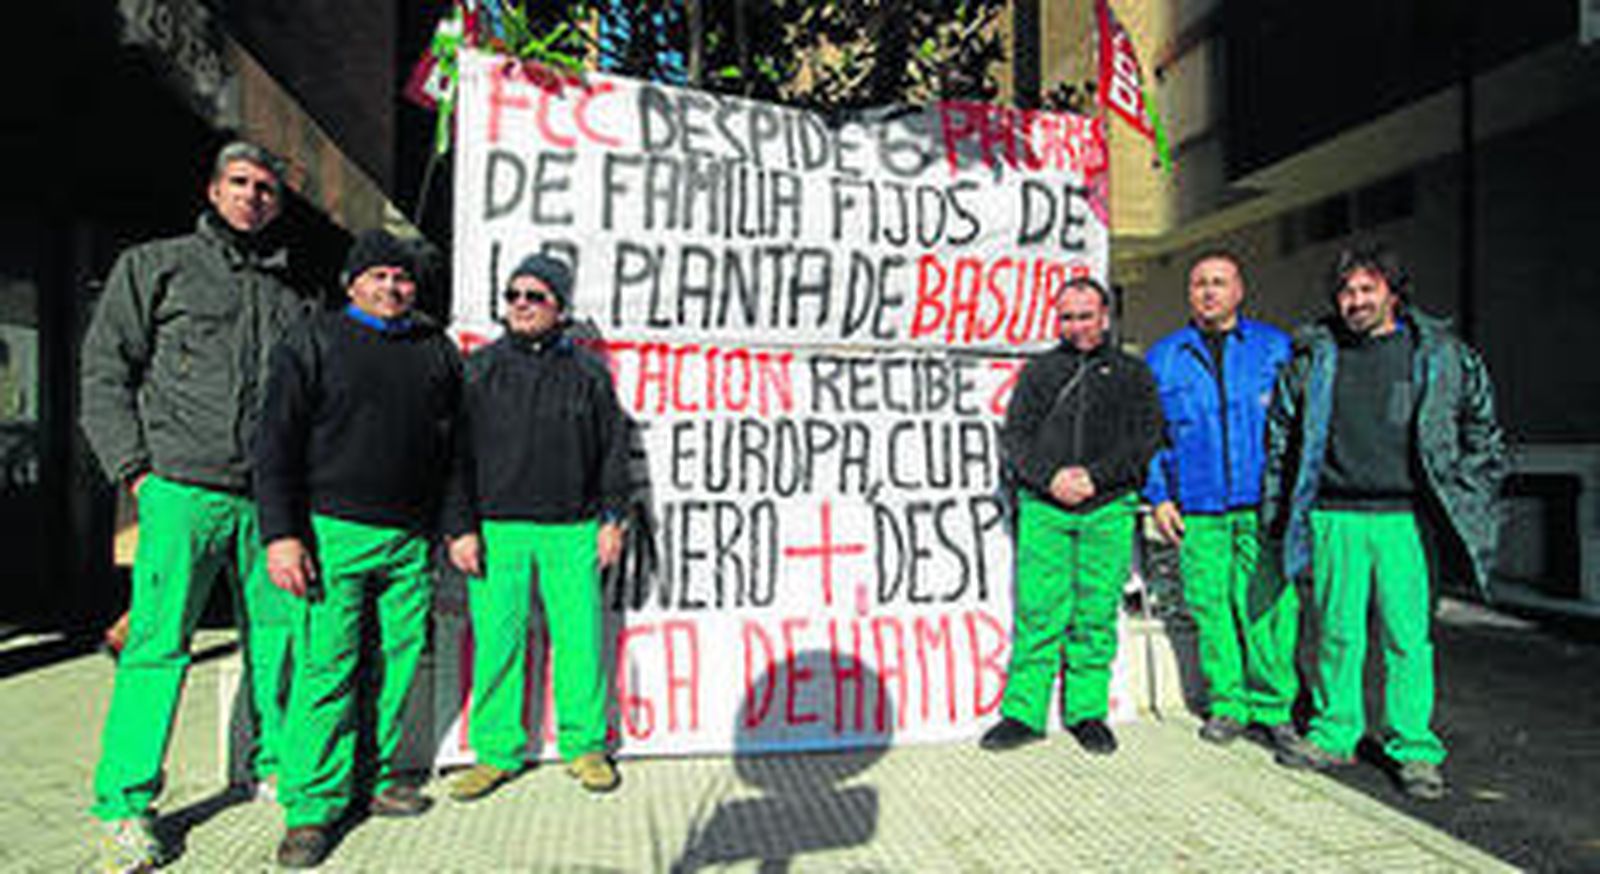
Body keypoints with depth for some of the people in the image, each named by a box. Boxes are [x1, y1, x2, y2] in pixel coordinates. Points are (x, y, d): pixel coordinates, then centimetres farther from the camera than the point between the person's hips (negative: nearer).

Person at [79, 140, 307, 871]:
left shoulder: (289, 295, 18)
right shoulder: (155, 265, 8)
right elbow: (104, 371, 4)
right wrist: (135, 469, -5)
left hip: (268, 498, 4)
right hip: (183, 490, -3)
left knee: (278, 633, 7)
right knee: (158, 642, -3)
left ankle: (276, 768, 23)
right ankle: (124, 804, 10)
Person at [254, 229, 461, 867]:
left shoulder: (437, 352, 14)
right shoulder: (313, 343, 3)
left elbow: (454, 449, 18)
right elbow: (277, 444, -2)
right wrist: (282, 534, -10)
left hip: (409, 540, 4)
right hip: (334, 532, -4)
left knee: (394, 664, 8)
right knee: (327, 666, -4)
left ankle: (373, 780, 23)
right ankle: (312, 806, 7)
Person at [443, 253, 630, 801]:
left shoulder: (587, 372, 8)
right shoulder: (478, 369, 6)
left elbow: (613, 449, 11)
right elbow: (455, 454, 4)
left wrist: (612, 518, 5)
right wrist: (461, 528, -2)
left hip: (571, 531, 0)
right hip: (495, 529, 0)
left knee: (579, 639, 3)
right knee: (496, 643, 3)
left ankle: (585, 747, 17)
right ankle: (496, 751, 18)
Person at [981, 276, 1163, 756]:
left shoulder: (1132, 373, 13)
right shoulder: (1039, 371, 15)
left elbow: (1147, 437, 2)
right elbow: (1013, 435, 6)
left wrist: (1095, 476, -11)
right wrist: (1050, 476, -11)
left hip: (1109, 509, 0)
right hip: (1044, 508, 0)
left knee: (1096, 616, 3)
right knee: (1038, 612, -1)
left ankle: (1088, 712, 15)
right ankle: (1023, 712, 7)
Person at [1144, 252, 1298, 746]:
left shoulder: (1275, 348, 10)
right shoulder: (1163, 358, 12)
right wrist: (1157, 497, 6)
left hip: (1264, 504, -1)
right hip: (1197, 510, 1)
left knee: (1268, 604, -3)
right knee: (1211, 606, 3)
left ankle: (1273, 705, 11)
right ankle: (1227, 704, 16)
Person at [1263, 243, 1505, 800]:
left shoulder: (1440, 355, 5)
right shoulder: (1313, 357, 7)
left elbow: (1484, 430, 14)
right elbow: (1281, 433, 15)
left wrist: (1464, 500, 8)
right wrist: (1278, 509, 11)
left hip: (1406, 519, -1)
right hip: (1334, 518, 1)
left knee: (1408, 636, 2)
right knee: (1337, 632, 8)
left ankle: (1414, 748, 15)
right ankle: (1334, 732, 21)